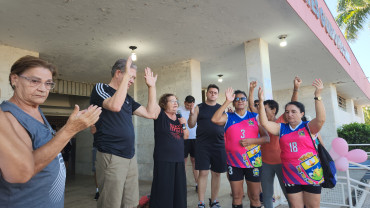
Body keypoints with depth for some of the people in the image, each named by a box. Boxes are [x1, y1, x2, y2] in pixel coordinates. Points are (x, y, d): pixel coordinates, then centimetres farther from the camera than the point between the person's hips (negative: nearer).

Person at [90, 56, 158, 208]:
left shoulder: (127, 98, 17)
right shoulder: (100, 88, -3)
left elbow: (150, 113, 14)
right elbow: (114, 105, -25)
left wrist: (151, 86, 13)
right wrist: (126, 75, -18)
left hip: (130, 157, 7)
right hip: (111, 157, -7)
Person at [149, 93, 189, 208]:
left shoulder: (179, 118, 13)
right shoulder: (160, 114, -3)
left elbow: (186, 136, 13)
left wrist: (183, 125, -3)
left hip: (179, 159, 6)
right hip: (163, 160, -6)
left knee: (179, 190, 14)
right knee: (163, 190, 0)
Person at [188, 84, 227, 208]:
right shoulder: (199, 108, 6)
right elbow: (191, 125, 3)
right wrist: (192, 114, -16)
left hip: (219, 144, 2)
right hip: (202, 145, -2)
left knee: (217, 173, 9)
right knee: (203, 173, -3)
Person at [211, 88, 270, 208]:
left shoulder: (255, 117, 5)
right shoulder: (228, 117, 3)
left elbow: (266, 138, 0)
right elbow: (215, 119, -19)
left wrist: (250, 141, -16)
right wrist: (227, 101, -18)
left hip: (253, 161, 1)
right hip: (234, 162, 0)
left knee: (255, 197, 11)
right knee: (237, 197, 9)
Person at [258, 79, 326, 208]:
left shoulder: (308, 127, -2)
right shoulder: (282, 128, 6)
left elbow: (321, 119, -21)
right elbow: (264, 123, -5)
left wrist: (317, 96, -29)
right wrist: (261, 102, -13)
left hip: (311, 174, -2)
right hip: (291, 176, 2)